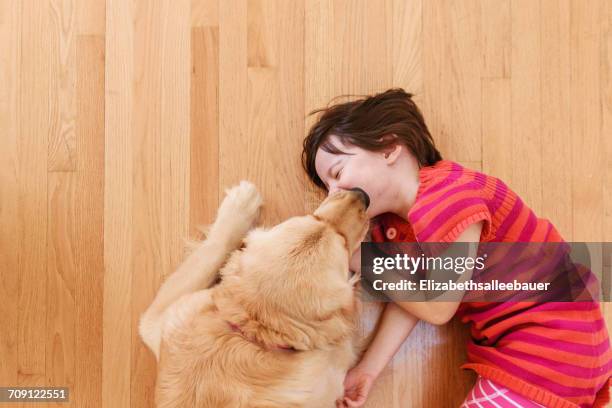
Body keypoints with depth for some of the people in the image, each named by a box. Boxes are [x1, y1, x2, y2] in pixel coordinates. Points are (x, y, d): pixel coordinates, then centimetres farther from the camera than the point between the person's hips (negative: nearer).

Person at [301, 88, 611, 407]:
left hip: (553, 343, -8)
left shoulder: (443, 200, -28)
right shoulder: (393, 220, 0)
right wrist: (368, 369, -8)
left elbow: (437, 308, -20)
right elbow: (409, 298, -2)